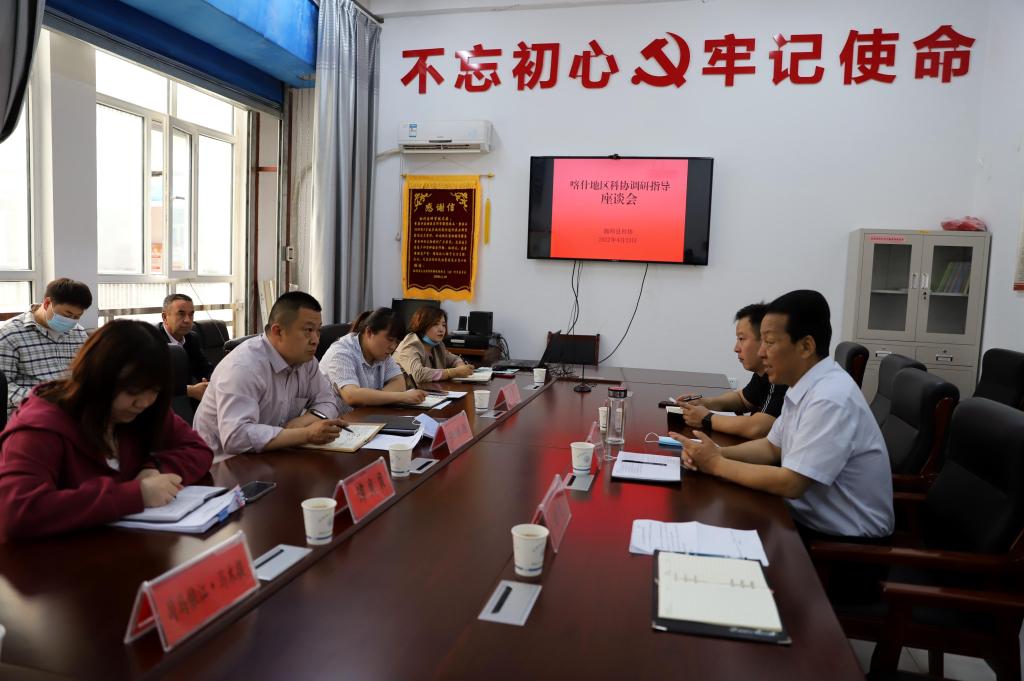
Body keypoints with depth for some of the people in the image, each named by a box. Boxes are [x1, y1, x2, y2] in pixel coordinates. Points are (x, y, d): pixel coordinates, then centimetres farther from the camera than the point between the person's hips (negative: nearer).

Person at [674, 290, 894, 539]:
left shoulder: (830, 398, -27)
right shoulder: (803, 386, 2)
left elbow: (791, 484, -27)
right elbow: (772, 447, 12)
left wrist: (717, 464, -16)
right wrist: (718, 452, -5)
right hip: (811, 517, 7)